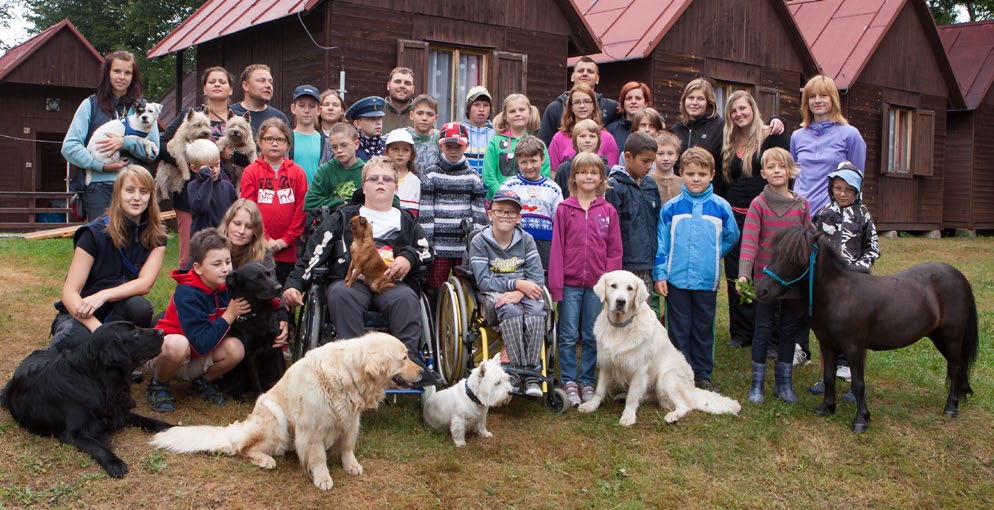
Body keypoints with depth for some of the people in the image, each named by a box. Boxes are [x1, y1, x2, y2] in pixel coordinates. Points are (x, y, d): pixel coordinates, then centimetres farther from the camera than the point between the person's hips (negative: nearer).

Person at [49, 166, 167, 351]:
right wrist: (97, 328, -35)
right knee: (78, 338, -37)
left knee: (140, 307, -32)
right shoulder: (95, 233, -13)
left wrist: (103, 295, -32)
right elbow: (69, 292, -17)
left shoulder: (156, 235, -3)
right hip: (80, 314, -2)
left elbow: (145, 283, -14)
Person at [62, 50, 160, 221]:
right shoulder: (91, 105, 8)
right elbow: (69, 147, 0)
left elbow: (153, 150, 5)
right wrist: (101, 165, -10)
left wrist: (125, 143, -11)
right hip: (99, 187, -1)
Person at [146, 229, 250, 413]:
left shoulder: (225, 288, -8)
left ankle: (203, 382, 6)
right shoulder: (187, 294, -26)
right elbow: (202, 344, -32)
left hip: (195, 359, 6)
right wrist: (228, 315, -26)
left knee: (236, 348, -23)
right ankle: (159, 384, -8)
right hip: (161, 352, -5)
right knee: (178, 343, -40)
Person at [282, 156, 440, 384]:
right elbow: (314, 252, 12)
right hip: (351, 280, 0)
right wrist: (293, 284, -1)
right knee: (340, 293, -35)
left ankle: (409, 360, -40)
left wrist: (408, 258, -8)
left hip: (393, 283, 1)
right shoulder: (343, 218, 24)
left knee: (406, 297, -33)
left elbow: (426, 251, 15)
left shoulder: (406, 221, 27)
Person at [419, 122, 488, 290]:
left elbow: (480, 212, 7)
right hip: (439, 244, -1)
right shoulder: (431, 175, 3)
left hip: (466, 246, 2)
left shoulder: (472, 176, 8)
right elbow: (425, 212, 0)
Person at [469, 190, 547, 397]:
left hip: (524, 293, 2)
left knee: (536, 310, -31)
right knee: (511, 311, -35)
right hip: (493, 295, -2)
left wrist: (519, 293, -22)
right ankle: (517, 369, -28)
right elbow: (484, 281, -10)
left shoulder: (526, 240, 5)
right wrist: (517, 283, -19)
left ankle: (532, 373, -27)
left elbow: (537, 277, -2)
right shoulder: (479, 242, -2)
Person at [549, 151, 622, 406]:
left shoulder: (608, 211, 3)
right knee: (568, 336, 5)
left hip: (597, 284, 2)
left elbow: (614, 250, 4)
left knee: (592, 337, 10)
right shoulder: (564, 209, -1)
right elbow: (557, 248, -2)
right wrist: (556, 284, -6)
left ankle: (587, 382, 22)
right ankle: (569, 382, 16)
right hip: (570, 283, -1)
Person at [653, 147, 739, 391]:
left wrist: (712, 255, 9)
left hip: (707, 280, 1)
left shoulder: (721, 207, 0)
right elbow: (661, 243, 2)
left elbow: (731, 236, 15)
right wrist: (659, 273, -2)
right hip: (676, 279, -1)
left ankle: (702, 375, 23)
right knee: (679, 330, 6)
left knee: (704, 329, 11)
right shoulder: (670, 208, -1)